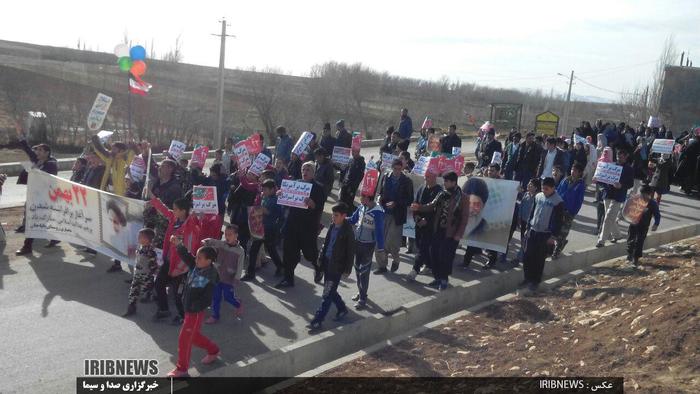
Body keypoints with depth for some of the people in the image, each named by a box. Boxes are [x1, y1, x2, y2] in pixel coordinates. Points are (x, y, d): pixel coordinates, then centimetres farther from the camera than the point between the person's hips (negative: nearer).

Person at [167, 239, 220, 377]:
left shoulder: (210, 279, -25)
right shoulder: (195, 266, -3)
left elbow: (207, 300, -23)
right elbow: (185, 255, -6)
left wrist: (193, 307, -21)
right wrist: (179, 245, -22)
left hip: (196, 312, -8)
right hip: (188, 309, 8)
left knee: (184, 339, 2)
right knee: (194, 336, 22)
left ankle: (181, 369, 18)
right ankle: (213, 351, 44)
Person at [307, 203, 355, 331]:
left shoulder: (348, 231, -15)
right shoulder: (332, 226, 4)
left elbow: (351, 252, -11)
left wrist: (347, 269, -10)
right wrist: (321, 258, 16)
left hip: (337, 267, -7)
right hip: (327, 264, 7)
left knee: (327, 294, -4)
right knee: (330, 291, 18)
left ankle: (317, 321, 1)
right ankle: (342, 309, 40)